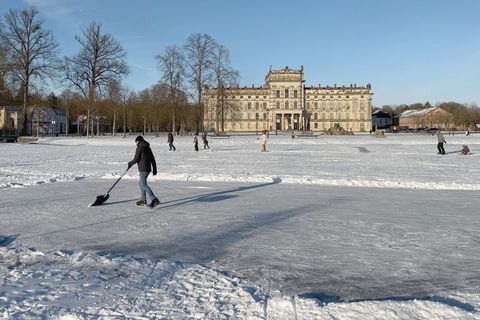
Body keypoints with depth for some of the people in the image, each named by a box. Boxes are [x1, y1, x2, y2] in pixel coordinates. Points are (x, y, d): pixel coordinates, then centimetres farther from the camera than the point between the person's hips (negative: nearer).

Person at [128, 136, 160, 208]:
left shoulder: (139, 148, -9)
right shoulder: (148, 147, 14)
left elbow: (136, 159, -11)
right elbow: (152, 159, 15)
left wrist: (130, 164, 8)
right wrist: (154, 169, 19)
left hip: (143, 169, -9)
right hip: (148, 169, 9)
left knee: (144, 185, -10)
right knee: (141, 183, 20)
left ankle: (154, 199, -21)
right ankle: (143, 200, 24)